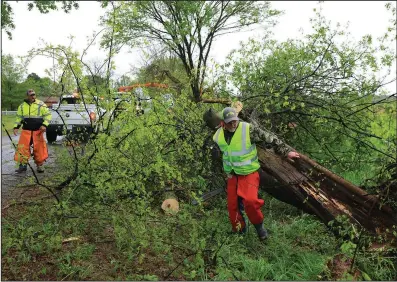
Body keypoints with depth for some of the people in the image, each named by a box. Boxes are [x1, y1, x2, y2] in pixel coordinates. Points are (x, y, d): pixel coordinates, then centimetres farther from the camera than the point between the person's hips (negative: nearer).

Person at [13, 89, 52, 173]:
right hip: (26, 131, 3)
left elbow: (48, 115, -1)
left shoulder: (41, 104, -1)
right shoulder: (22, 106, 9)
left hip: (38, 131, -2)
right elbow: (19, 117, 18)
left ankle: (39, 165, 14)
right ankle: (23, 165, 9)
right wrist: (16, 127, 5)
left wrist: (44, 125, -14)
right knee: (23, 147, -2)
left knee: (39, 148, 0)